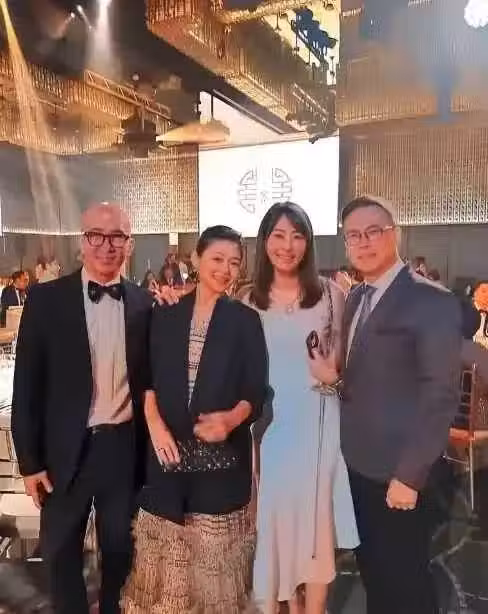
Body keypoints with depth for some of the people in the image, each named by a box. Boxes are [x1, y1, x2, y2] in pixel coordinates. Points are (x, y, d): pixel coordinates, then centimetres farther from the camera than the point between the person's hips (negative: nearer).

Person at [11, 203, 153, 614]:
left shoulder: (144, 304, -1)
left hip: (125, 448, 2)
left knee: (120, 549, 19)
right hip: (66, 451, -1)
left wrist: (148, 446, 2)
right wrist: (30, 460, -5)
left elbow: (147, 378, 4)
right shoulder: (46, 299, -6)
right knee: (60, 552, 16)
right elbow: (27, 386, -5)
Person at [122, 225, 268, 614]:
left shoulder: (246, 320, 0)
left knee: (215, 554, 8)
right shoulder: (165, 316, 6)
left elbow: (257, 390, -3)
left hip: (223, 453, -1)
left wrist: (232, 419, -22)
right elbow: (148, 378, 6)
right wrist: (155, 425, -9)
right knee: (167, 550, 11)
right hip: (169, 450, 2)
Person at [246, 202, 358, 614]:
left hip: (317, 417, -1)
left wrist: (334, 374, -13)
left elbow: (343, 355, 5)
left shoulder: (330, 293, -3)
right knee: (276, 511, 11)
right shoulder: (250, 301, 1)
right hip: (270, 418, 2)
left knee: (316, 511, 6)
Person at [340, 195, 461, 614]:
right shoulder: (357, 298, 8)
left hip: (396, 471, -7)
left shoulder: (432, 301, -17)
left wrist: (409, 475, -20)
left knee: (404, 578, 11)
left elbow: (441, 396, -20)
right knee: (372, 569, 22)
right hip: (358, 462, 7)